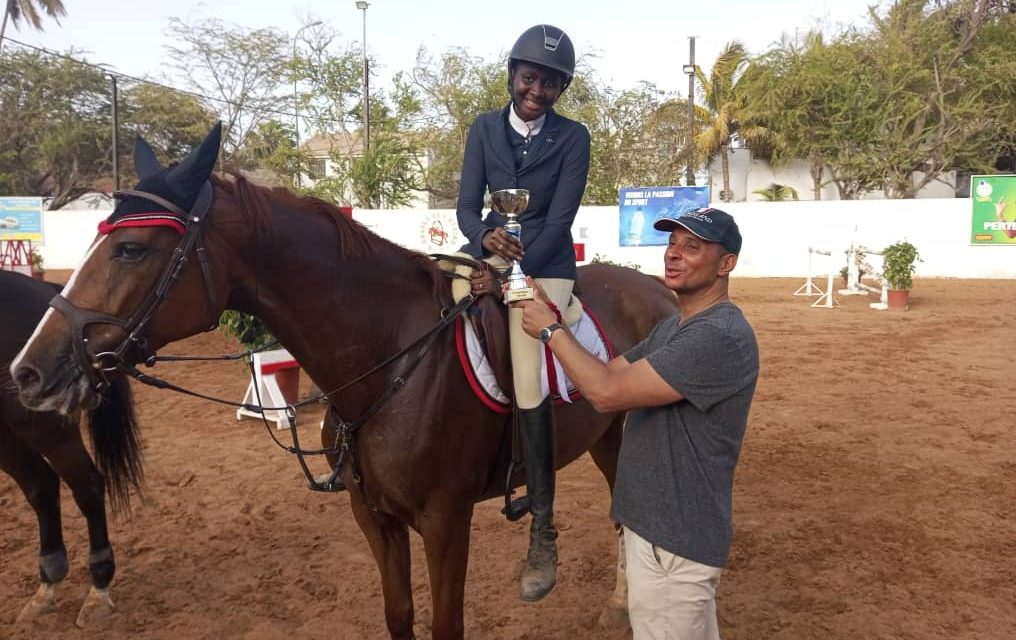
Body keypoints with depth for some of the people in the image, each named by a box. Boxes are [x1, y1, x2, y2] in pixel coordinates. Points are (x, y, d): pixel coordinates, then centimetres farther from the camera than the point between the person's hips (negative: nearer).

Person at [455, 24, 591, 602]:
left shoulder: (573, 138, -5)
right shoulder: (484, 129, 4)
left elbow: (559, 220, -12)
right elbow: (466, 205, 0)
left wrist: (510, 274, -23)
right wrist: (486, 237, -23)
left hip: (546, 264, -5)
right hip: (490, 251, 5)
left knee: (529, 387, -17)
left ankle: (543, 530, -6)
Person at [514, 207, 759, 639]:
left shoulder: (721, 336, -25)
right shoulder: (675, 326, 10)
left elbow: (607, 392, -28)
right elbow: (609, 371, 8)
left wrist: (550, 330, -15)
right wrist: (547, 316, -3)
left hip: (674, 541, -10)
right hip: (652, 523, 10)